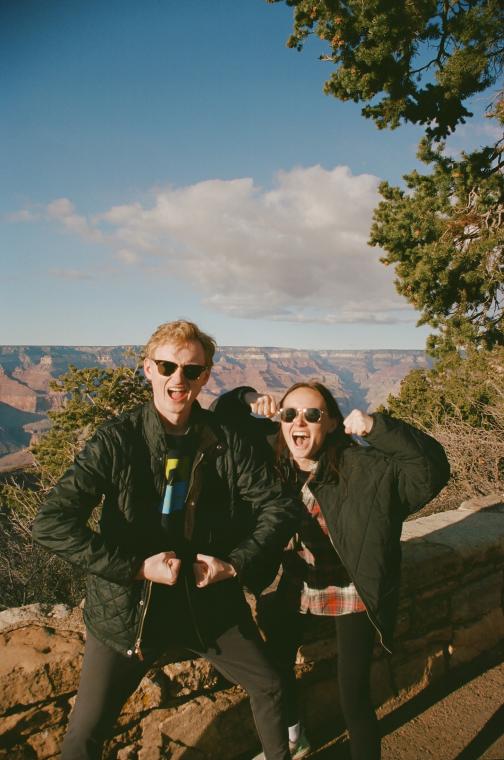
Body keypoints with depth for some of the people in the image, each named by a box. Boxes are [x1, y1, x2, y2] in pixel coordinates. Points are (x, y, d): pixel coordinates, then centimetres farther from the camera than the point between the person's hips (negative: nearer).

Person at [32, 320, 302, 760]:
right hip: (128, 607, -2)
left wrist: (236, 563, -16)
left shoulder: (226, 442, -11)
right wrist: (136, 567, -24)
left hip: (209, 600, 3)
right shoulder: (117, 440, -17)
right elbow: (51, 523, -21)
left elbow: (280, 507, -4)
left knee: (269, 685, 18)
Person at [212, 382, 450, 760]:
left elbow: (432, 470, -34)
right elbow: (220, 417, -5)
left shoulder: (363, 467, -26)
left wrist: (377, 427, -44)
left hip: (351, 591, -4)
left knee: (353, 695, 0)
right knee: (276, 664, 21)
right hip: (297, 583, 5)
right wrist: (247, 400, -25)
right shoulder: (272, 452, -14)